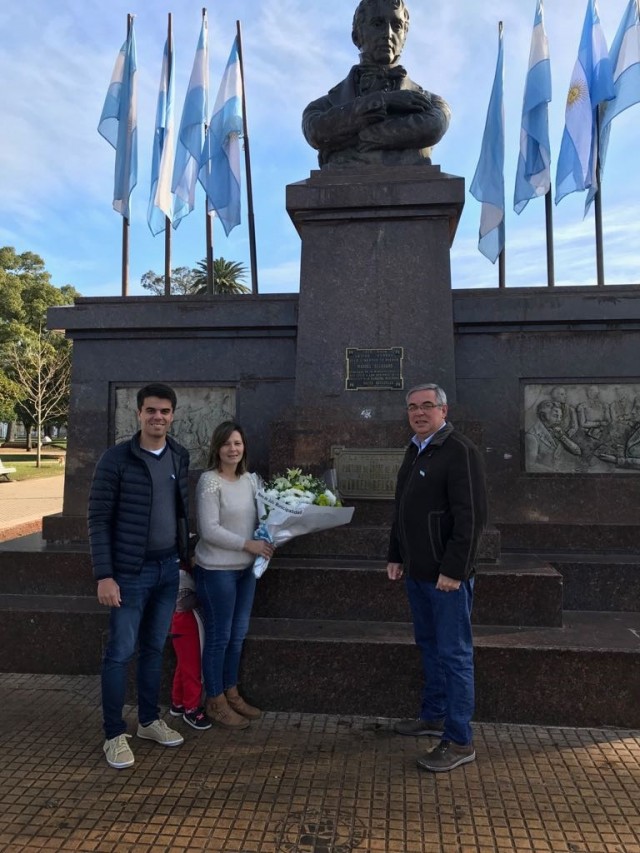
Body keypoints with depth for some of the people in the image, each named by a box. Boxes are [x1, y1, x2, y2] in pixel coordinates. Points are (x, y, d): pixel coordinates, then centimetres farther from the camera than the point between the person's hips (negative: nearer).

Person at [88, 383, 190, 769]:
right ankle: (115, 735, 20)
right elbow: (99, 518, -11)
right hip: (131, 571, -5)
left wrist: (183, 557, 11)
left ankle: (150, 720, 32)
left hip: (168, 567, 5)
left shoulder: (179, 457, 4)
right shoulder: (116, 458, -12)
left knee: (155, 648, 16)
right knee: (121, 652, 5)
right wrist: (104, 575, -15)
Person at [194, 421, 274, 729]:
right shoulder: (209, 481, -15)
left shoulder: (250, 479, 5)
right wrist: (248, 544, -19)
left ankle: (231, 694, 34)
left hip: (246, 568, 7)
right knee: (219, 637, 6)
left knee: (238, 634, 17)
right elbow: (209, 530, -19)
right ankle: (214, 702, 24)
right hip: (217, 570, -7)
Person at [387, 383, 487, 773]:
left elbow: (472, 517, -21)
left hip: (447, 575, -9)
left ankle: (460, 741, 13)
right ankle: (434, 716, 35)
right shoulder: (414, 451, 13)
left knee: (454, 654, 1)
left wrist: (453, 569, -23)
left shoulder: (460, 451, -15)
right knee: (429, 646, 19)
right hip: (418, 572, 9)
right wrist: (396, 557, 16)